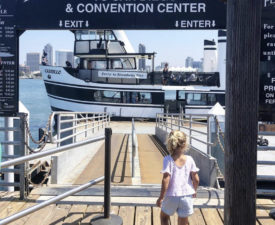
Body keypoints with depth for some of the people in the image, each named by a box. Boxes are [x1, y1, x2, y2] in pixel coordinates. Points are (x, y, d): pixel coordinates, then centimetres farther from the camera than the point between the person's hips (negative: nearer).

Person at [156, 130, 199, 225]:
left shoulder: (168, 159, -13)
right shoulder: (189, 159, -6)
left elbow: (165, 180, -18)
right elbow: (196, 179, -4)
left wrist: (161, 197, -9)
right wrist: (194, 190, 16)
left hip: (171, 196, -1)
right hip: (187, 196, 2)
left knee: (164, 217, 27)